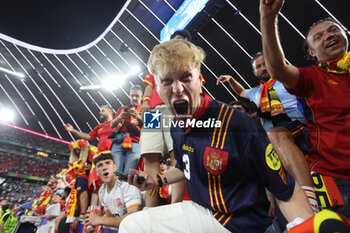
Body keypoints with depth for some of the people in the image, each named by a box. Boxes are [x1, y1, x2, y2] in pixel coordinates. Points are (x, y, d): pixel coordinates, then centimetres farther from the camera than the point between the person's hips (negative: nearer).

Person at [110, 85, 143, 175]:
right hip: (118, 142, 2)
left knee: (129, 173, -14)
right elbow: (112, 125, 15)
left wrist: (138, 116, -18)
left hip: (134, 142, -2)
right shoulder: (122, 109, 24)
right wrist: (120, 117, -6)